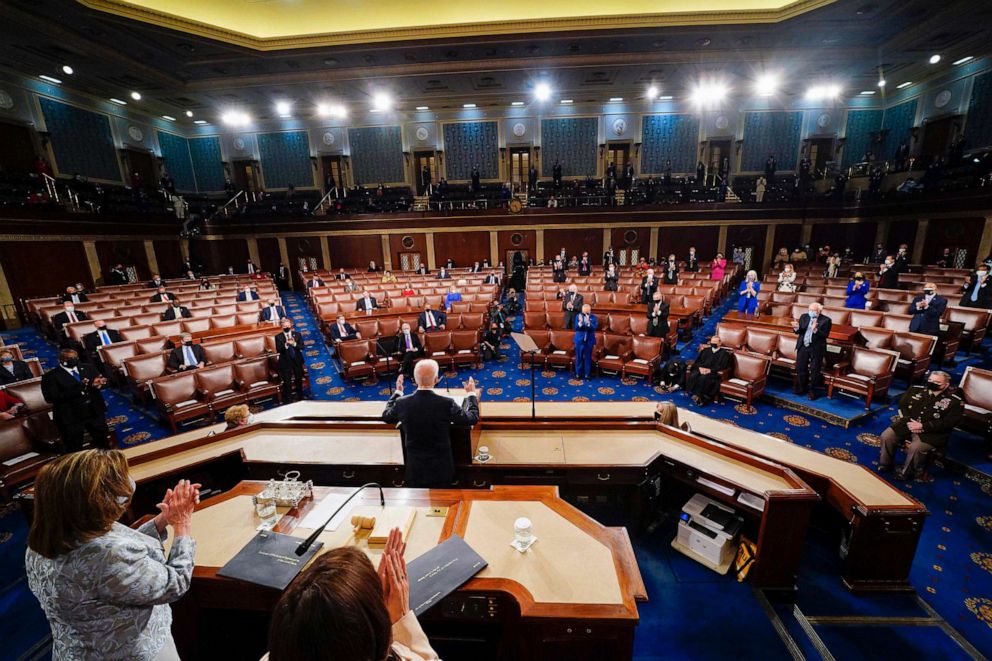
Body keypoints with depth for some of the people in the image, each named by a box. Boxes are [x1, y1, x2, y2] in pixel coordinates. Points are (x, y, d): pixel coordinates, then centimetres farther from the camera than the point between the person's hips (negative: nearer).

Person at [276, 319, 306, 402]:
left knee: (299, 379, 15)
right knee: (287, 381, 2)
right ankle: (288, 399, 14)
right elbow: (278, 350, -12)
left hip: (297, 360, 2)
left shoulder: (297, 334, 1)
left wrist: (294, 344, -23)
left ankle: (300, 397, 33)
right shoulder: (278, 337, -4)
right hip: (285, 362, -2)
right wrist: (286, 345, -29)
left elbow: (302, 347, -5)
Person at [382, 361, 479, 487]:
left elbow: (386, 417, 8)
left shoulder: (402, 403, -16)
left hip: (414, 469, 2)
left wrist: (397, 392, 19)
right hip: (441, 469, -2)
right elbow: (473, 418, -8)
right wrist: (471, 394, 7)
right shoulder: (447, 403, -23)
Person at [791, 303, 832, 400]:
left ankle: (811, 390, 16)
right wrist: (796, 328, -20)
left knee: (814, 370, 4)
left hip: (816, 348, -4)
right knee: (800, 368, 10)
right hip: (803, 346, 4)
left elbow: (825, 335, -17)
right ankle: (801, 387, 26)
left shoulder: (826, 320, -8)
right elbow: (798, 332, 2)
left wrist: (815, 330, -34)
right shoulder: (804, 316, 3)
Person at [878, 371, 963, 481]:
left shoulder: (955, 401, -3)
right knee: (886, 436, -19)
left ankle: (906, 473, -5)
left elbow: (947, 422, -11)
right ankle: (885, 465, 1)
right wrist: (909, 421, -8)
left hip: (932, 432, -4)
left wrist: (922, 426, -19)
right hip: (908, 423, 4)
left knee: (915, 448, -29)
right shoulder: (916, 389, 8)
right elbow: (902, 405, 9)